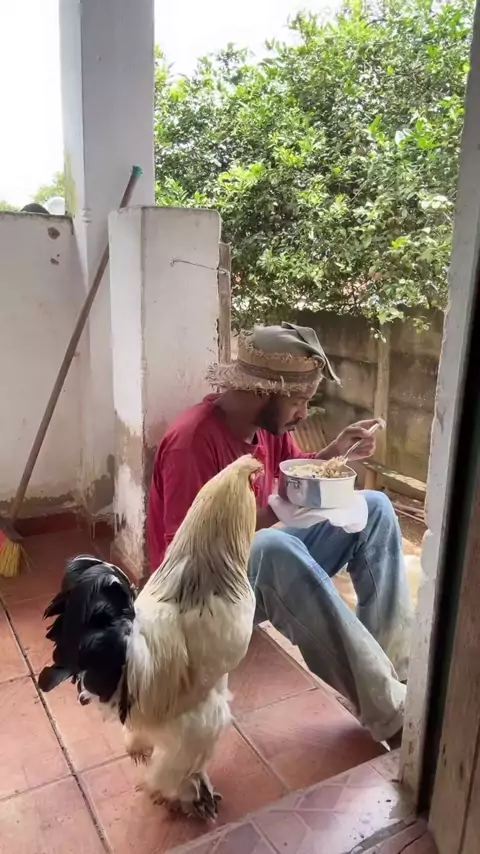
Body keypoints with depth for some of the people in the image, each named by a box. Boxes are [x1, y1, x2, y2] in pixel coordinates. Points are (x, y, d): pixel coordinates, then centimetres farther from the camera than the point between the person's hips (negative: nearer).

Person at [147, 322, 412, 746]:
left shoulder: (266, 420, -3)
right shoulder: (193, 441, -27)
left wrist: (334, 452, -8)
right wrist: (274, 511, -30)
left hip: (262, 560, 9)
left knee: (373, 508, -4)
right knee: (275, 549, -41)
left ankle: (394, 664, -10)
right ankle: (391, 711, -30)